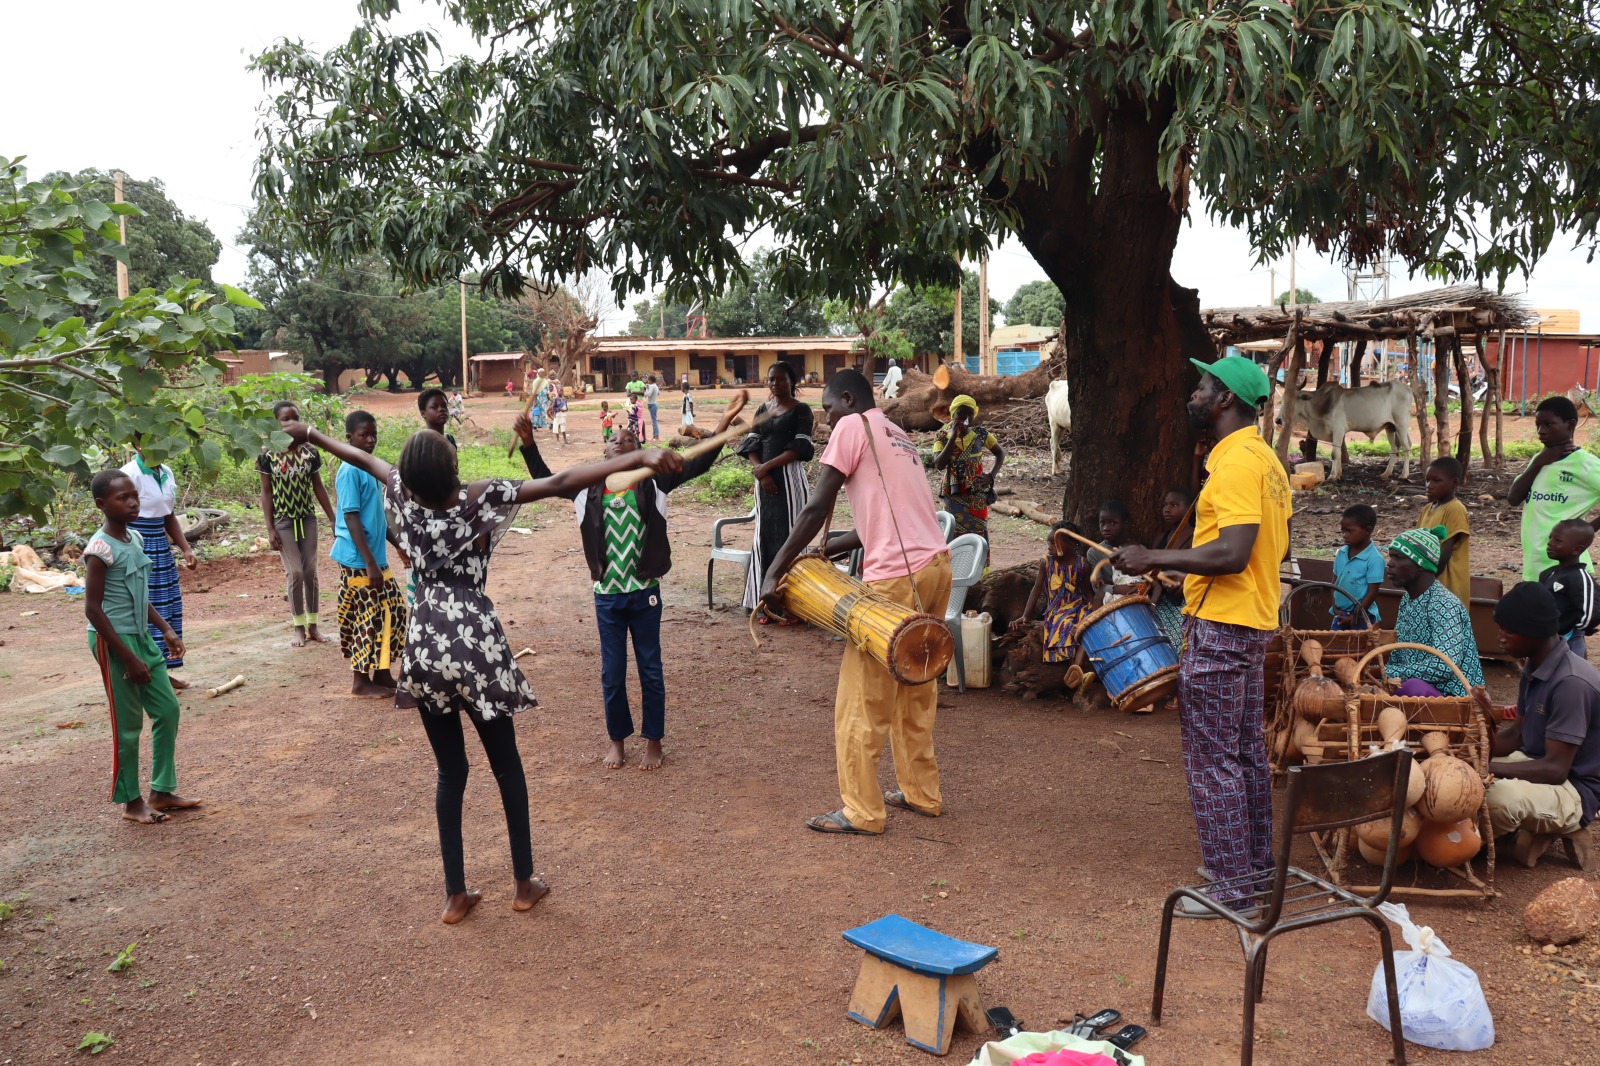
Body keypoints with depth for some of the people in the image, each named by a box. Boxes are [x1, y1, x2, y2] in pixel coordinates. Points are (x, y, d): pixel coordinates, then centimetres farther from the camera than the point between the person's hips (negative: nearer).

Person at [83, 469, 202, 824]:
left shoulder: (135, 539, 7)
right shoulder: (100, 549, -18)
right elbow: (93, 609, -19)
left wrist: (167, 630, 11)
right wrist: (128, 658, -18)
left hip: (142, 636, 8)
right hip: (114, 641, -8)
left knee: (168, 709, 11)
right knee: (128, 725, 2)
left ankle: (162, 792, 23)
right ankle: (131, 802, 17)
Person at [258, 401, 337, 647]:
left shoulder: (309, 452, 0)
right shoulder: (267, 455, -6)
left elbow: (318, 488, 5)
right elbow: (266, 492, -4)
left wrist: (334, 520, 3)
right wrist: (270, 529, -7)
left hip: (308, 519, 2)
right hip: (283, 521, -2)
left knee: (311, 572, 5)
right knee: (295, 573, -4)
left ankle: (313, 626, 16)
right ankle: (299, 628, 10)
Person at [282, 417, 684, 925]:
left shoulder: (404, 496, 0)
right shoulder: (478, 498, -13)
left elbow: (363, 458, 18)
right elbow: (560, 483, -22)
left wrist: (309, 433, 38)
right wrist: (640, 457, -27)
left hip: (425, 648, 4)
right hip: (476, 643, -4)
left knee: (450, 771, 14)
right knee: (506, 765, 13)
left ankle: (455, 895, 18)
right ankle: (525, 883, 23)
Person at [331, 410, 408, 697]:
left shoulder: (370, 467, 11)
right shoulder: (350, 471, -16)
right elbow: (351, 518, -20)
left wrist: (399, 544, 23)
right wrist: (370, 563, -23)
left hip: (377, 556, 9)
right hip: (359, 560, -9)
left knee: (393, 611, 12)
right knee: (368, 618, -2)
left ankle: (382, 673, 21)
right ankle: (361, 681, 10)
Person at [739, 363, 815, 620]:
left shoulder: (801, 410, -1)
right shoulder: (762, 410, 15)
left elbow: (800, 448, -10)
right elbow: (751, 444, 8)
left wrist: (768, 466, -11)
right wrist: (760, 471, -9)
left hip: (790, 478, -5)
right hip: (765, 480, 5)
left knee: (788, 536, -7)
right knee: (765, 536, 4)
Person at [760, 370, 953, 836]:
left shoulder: (853, 427, -2)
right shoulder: (898, 436, 23)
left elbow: (816, 509, -10)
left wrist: (774, 572, -6)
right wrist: (824, 552, 19)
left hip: (896, 578, -9)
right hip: (936, 566, 9)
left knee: (862, 697, 1)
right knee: (915, 691, 20)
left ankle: (862, 811, 9)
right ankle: (921, 792, 30)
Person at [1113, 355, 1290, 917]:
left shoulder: (1236, 462, -19)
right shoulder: (1266, 459, 13)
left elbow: (1232, 554, -28)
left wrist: (1153, 559, -20)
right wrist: (1188, 565, 22)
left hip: (1221, 627, -10)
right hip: (1256, 622, 10)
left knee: (1212, 757, -3)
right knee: (1246, 750, 18)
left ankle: (1231, 888, 4)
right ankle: (1256, 865, 30)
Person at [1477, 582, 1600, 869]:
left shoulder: (1572, 683, -27)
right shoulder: (1534, 667, 2)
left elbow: (1555, 769, -27)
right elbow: (1515, 737, 8)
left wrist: (1488, 768, -26)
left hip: (1573, 790, -10)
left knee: (1500, 796, -37)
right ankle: (1535, 830, 5)